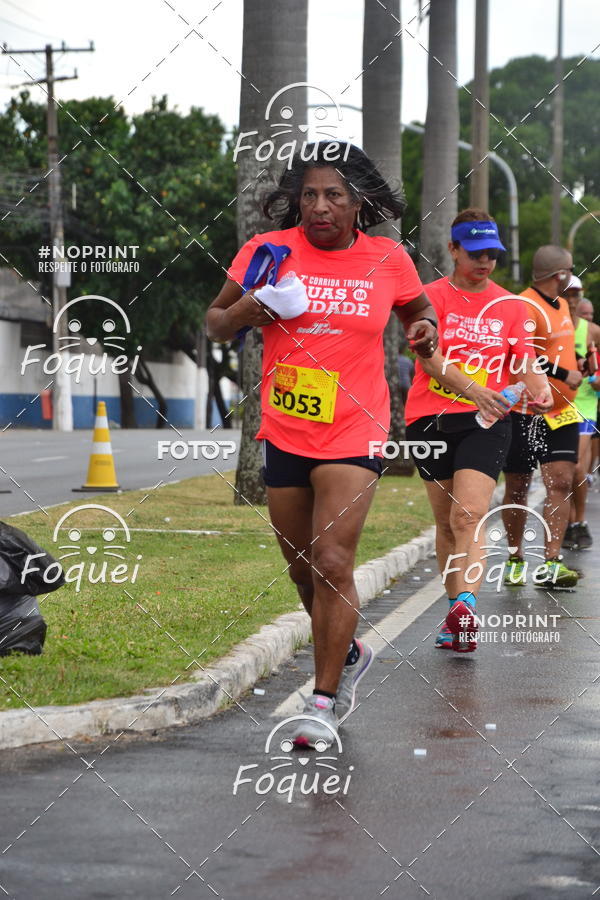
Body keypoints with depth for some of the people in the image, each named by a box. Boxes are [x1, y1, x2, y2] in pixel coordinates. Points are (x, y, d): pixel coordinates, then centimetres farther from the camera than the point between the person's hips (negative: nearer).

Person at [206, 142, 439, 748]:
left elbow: (417, 311, 19)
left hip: (354, 435, -2)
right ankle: (348, 654, 41)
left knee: (332, 563, -14)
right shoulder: (267, 251, -2)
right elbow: (214, 324, 6)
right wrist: (244, 310, -15)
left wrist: (426, 330, -4)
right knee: (303, 570, 14)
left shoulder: (389, 261, -1)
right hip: (284, 434, 2)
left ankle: (324, 703, -3)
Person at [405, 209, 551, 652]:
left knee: (469, 516, -18)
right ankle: (456, 614, 21)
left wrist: (540, 388, -14)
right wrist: (473, 389, -29)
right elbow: (429, 357, -12)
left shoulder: (510, 306, 11)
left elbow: (524, 364, 10)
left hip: (487, 421, 0)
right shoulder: (432, 296, 2)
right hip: (433, 418, 0)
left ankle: (465, 606, -33)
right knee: (446, 522, 8)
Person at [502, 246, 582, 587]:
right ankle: (516, 560, 20)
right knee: (517, 488, 5)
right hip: (524, 413, -7)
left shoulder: (562, 305, 14)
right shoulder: (526, 307, -17)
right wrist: (564, 374, -22)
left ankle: (551, 564, -8)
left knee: (561, 482, -6)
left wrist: (575, 365, 15)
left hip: (560, 411, 7)